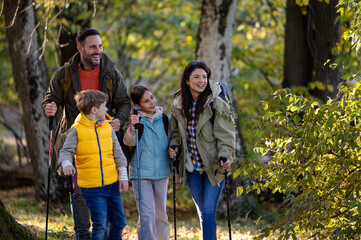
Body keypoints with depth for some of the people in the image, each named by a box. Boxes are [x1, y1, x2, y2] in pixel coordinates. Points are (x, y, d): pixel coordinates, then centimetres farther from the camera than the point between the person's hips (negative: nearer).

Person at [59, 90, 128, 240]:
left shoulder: (108, 127, 8)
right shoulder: (76, 130, -7)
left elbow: (117, 153, 12)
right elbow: (66, 151, -12)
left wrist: (123, 176, 7)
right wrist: (66, 164, -34)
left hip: (112, 184, 5)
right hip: (92, 188, -5)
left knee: (119, 222, 13)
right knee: (100, 226, -9)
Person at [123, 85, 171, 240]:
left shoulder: (165, 120, 7)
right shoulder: (136, 120, -5)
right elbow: (128, 142, -21)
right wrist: (133, 127, -37)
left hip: (162, 174, 4)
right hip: (141, 174, -4)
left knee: (161, 214, 15)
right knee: (147, 215, -12)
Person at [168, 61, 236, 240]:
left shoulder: (216, 104, -10)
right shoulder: (179, 106, 5)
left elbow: (225, 135, -12)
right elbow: (176, 132, 17)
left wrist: (225, 157, -27)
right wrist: (174, 147, -3)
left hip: (213, 166, -5)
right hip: (192, 168, 5)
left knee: (209, 212, -11)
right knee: (202, 213, 12)